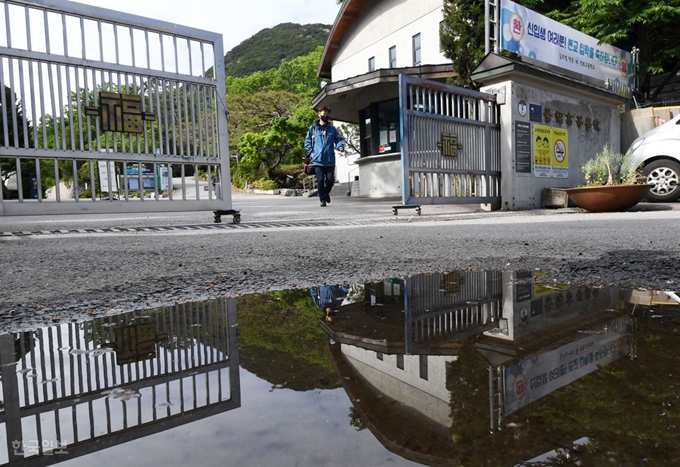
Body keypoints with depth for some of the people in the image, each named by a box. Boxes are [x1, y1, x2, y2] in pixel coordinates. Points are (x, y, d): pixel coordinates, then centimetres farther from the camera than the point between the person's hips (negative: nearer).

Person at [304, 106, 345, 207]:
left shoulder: (332, 128, 11)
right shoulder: (313, 128, 7)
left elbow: (339, 139, 11)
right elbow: (307, 141, 12)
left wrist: (341, 146, -10)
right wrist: (311, 152, 0)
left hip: (330, 160, 1)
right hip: (317, 159, -1)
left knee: (330, 179, 0)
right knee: (320, 180, -4)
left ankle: (326, 193, 29)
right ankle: (322, 199, 8)